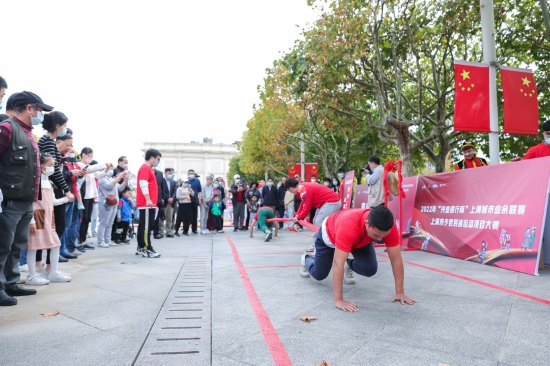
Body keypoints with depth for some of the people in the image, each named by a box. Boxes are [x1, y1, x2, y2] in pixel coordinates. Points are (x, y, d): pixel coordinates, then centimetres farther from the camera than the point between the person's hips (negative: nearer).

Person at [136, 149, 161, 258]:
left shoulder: (148, 169, 21)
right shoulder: (145, 168, -11)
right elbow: (143, 184, -21)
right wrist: (148, 200, -25)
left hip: (147, 204, 10)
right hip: (146, 204, -10)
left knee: (143, 226, 12)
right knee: (146, 226, -9)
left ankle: (141, 248, 18)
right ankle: (147, 249, -8)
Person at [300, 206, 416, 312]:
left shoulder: (389, 227, -36)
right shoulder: (348, 226, -50)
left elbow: (396, 259, -26)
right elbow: (338, 263, -48)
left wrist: (400, 292, -24)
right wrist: (338, 300, -47)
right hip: (329, 234, -3)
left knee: (370, 269, -16)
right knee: (319, 274, 5)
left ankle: (349, 265, 19)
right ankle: (306, 259, 41)